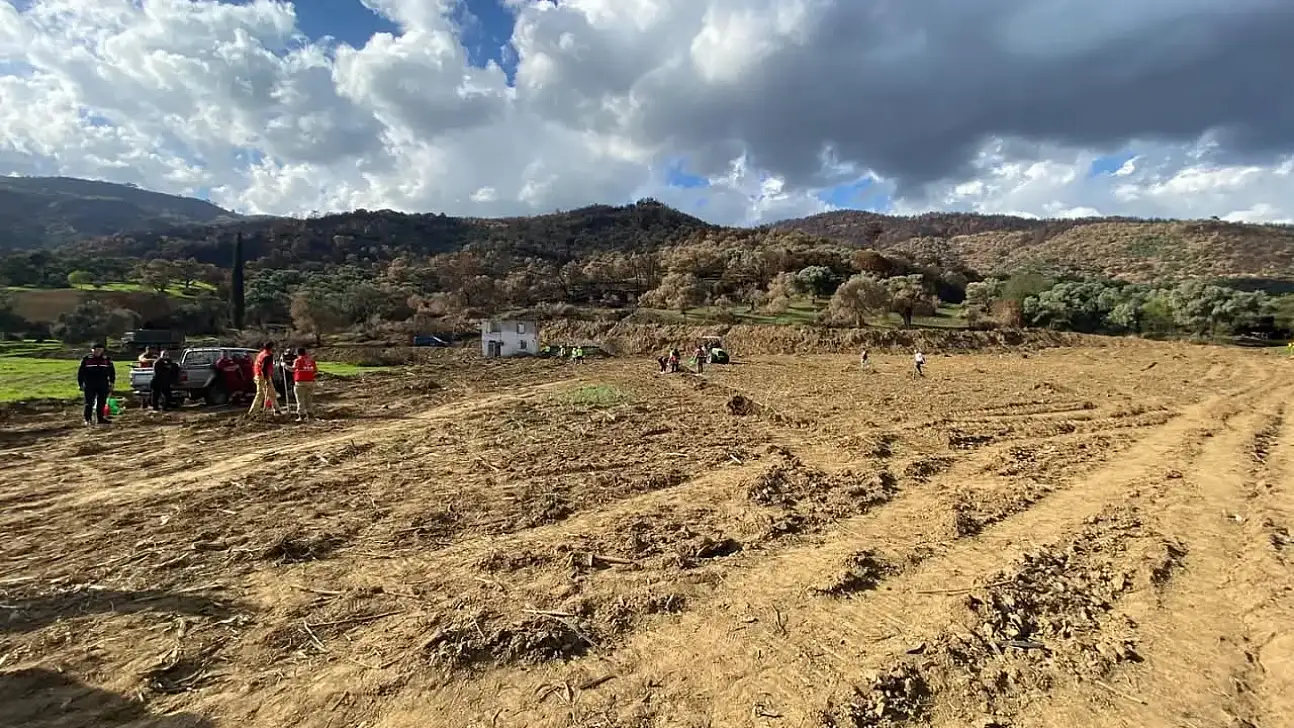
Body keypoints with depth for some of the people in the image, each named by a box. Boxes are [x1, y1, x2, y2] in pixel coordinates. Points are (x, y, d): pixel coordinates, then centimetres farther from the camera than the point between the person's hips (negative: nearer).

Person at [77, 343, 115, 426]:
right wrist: (81, 384, 0)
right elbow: (81, 372, 3)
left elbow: (112, 371, 11)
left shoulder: (107, 359, 5)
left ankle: (100, 418, 17)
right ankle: (88, 419, 7)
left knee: (102, 402, 8)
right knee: (89, 403, -1)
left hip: (103, 385, 2)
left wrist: (112, 382, 5)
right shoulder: (86, 359, 0)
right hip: (89, 385, -2)